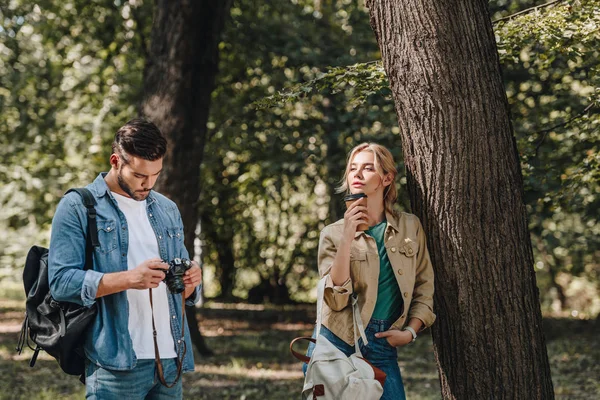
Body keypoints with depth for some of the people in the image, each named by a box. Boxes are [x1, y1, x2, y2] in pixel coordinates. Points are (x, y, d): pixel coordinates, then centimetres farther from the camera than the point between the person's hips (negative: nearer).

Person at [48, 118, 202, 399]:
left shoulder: (168, 210, 17)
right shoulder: (78, 207, -1)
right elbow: (61, 282, -11)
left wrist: (189, 283, -3)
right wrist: (129, 278, -22)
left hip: (171, 359, 6)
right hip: (116, 362, -5)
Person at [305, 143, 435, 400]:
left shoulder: (410, 227, 7)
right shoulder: (333, 233, 1)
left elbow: (424, 289, 14)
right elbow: (336, 299, -12)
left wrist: (410, 331, 0)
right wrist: (347, 237, -16)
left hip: (382, 349, 1)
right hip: (336, 344, -1)